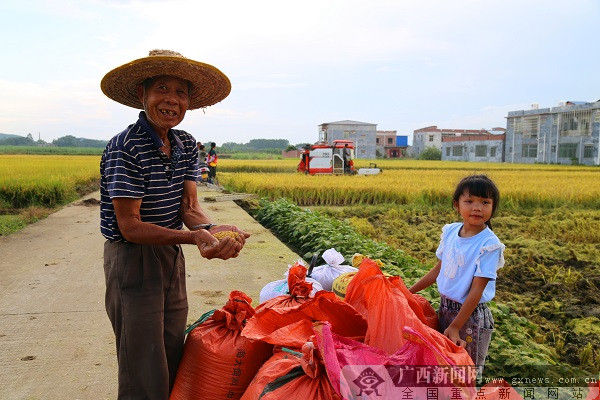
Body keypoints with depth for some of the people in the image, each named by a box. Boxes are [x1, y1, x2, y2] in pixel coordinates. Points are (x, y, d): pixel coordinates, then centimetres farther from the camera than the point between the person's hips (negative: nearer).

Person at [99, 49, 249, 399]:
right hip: (133, 261, -7)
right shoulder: (124, 149, -19)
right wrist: (193, 237, -34)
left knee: (174, 363, 18)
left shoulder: (187, 146, 2)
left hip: (172, 257, 7)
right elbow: (130, 227, -21)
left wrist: (211, 228, -27)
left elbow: (189, 206, -4)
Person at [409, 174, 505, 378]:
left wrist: (455, 327, -22)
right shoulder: (450, 232, -1)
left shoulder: (489, 244, -19)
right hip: (445, 307, 6)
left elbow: (477, 289, -20)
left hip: (471, 315, -6)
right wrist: (409, 292, 11)